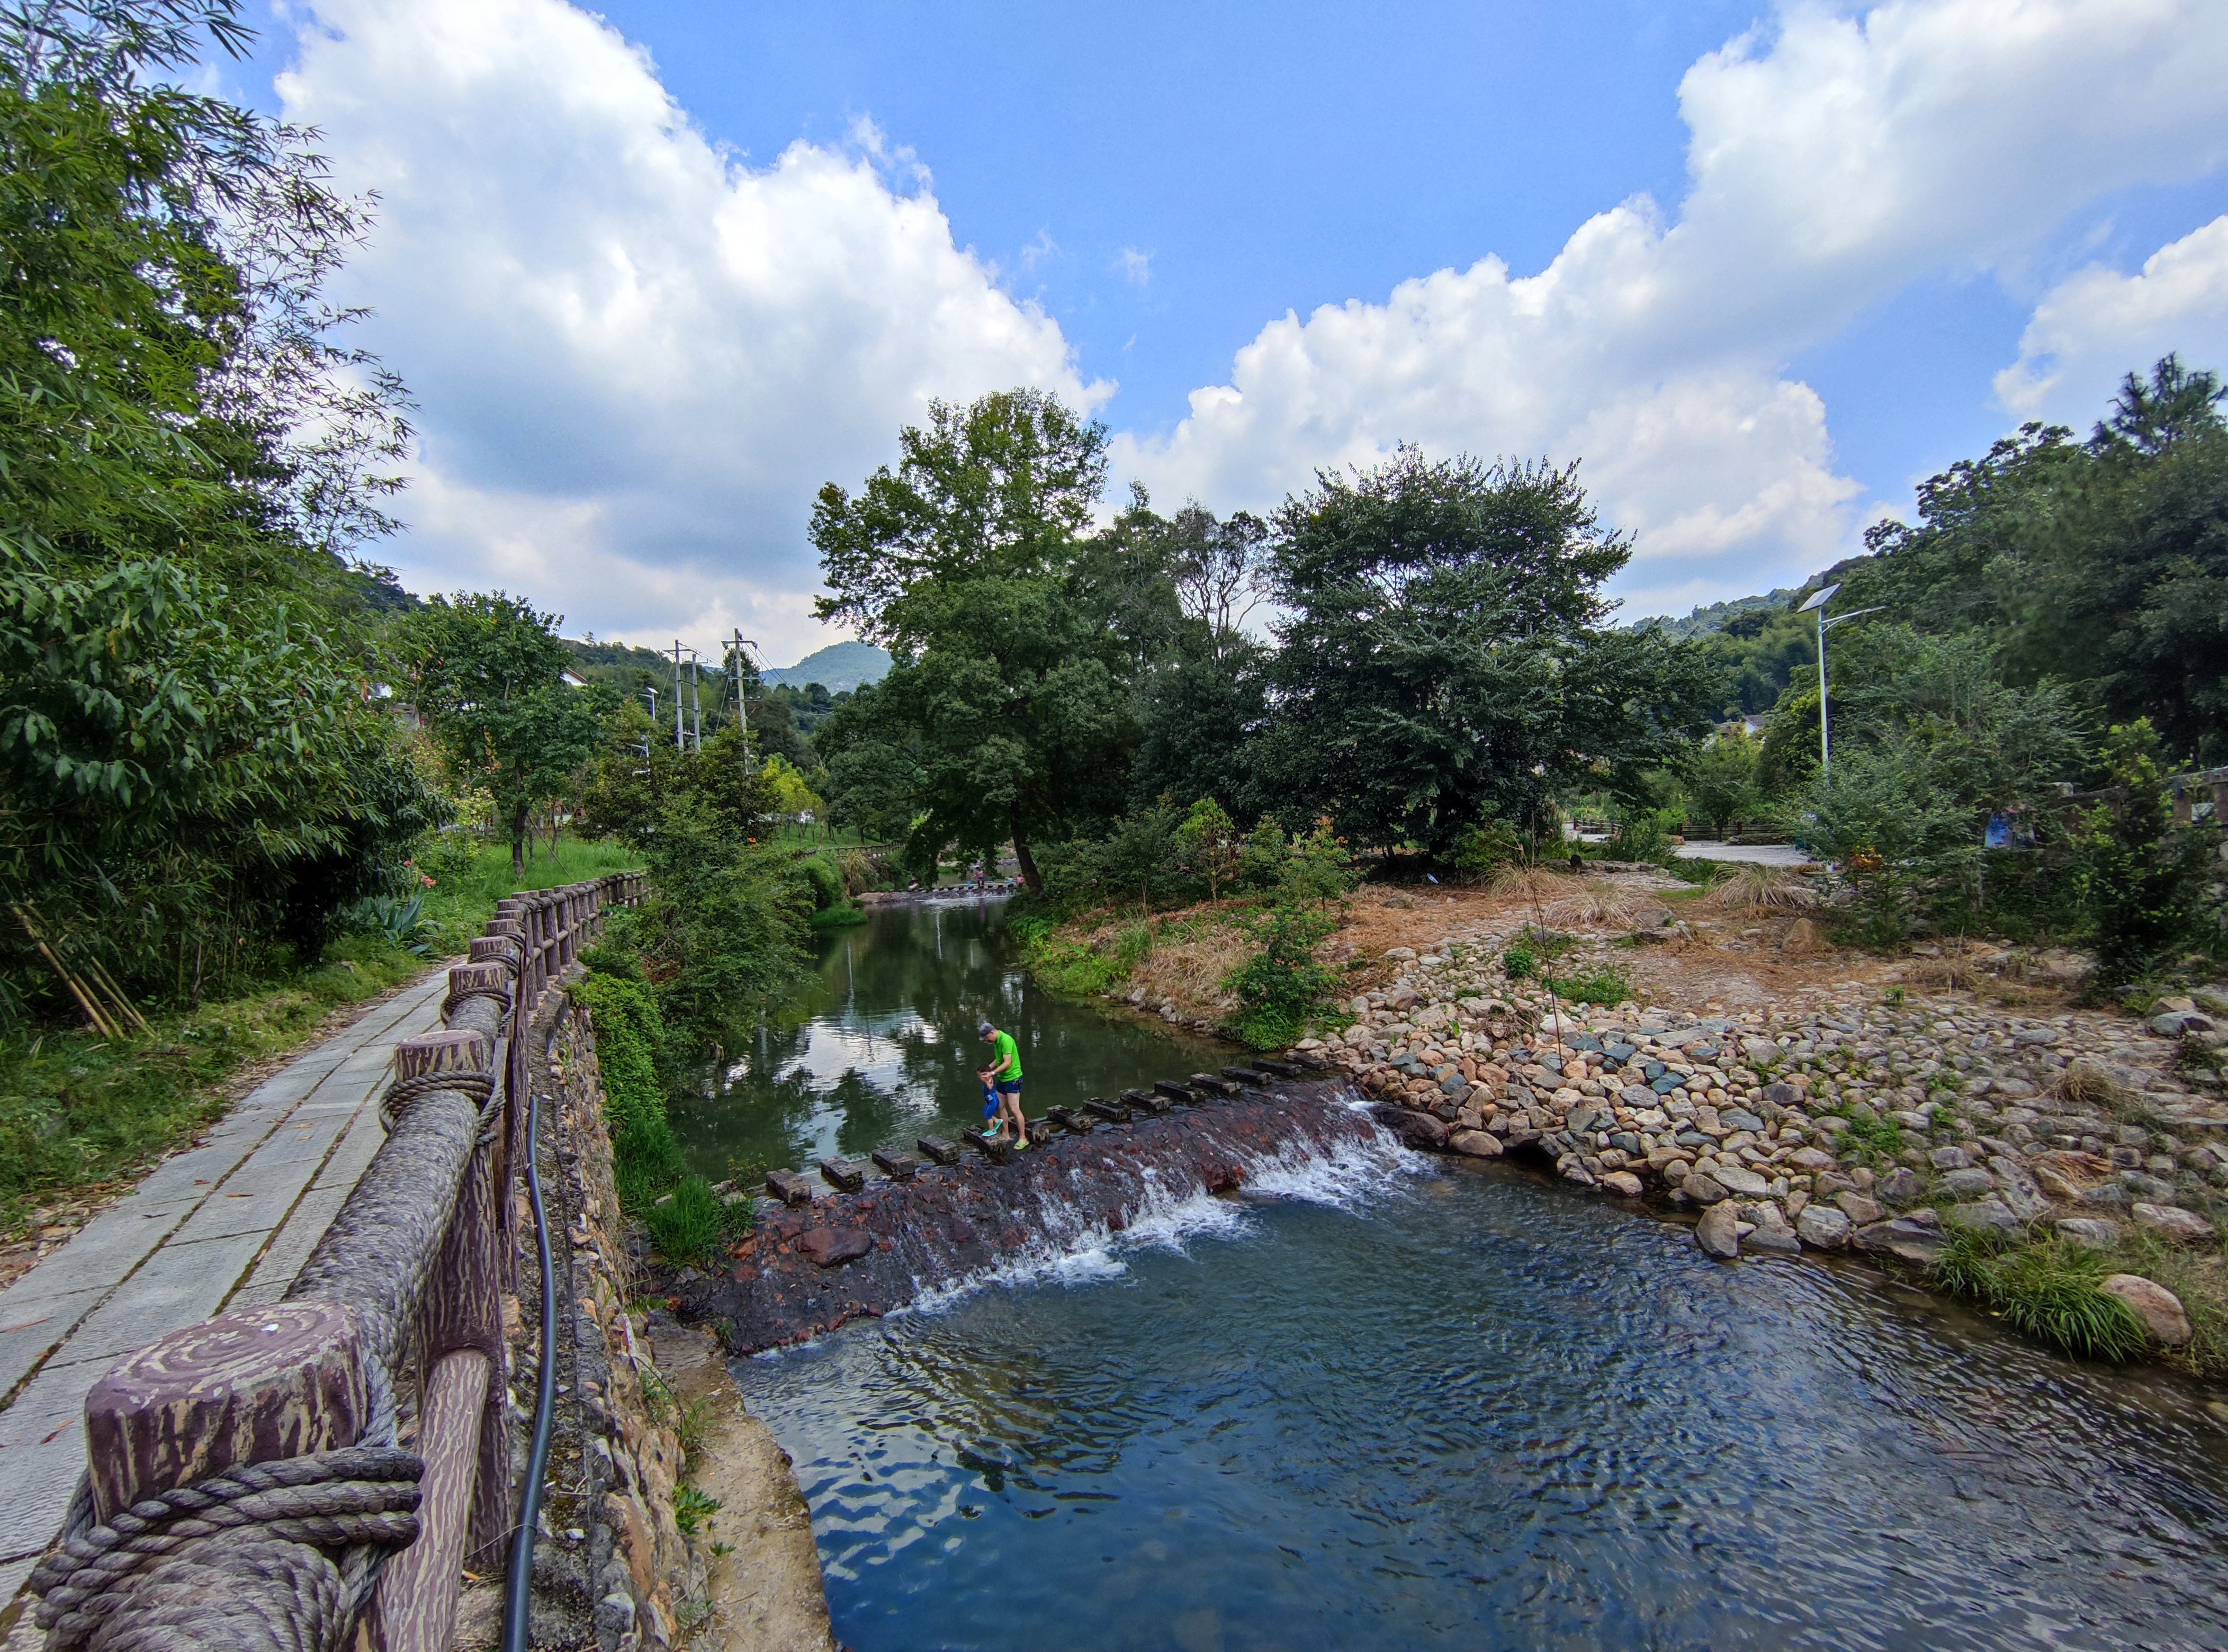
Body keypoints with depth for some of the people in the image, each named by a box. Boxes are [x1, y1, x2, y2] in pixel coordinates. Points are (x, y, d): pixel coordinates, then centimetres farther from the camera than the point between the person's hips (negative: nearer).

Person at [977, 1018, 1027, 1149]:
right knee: (1000, 1106, 13)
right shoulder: (996, 1041, 6)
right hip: (1002, 1079, 10)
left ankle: (1023, 1138, 1)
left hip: (1013, 1078, -10)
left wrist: (993, 1073, -26)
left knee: (1014, 1109, -8)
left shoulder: (1005, 1040, -23)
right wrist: (987, 1069, 9)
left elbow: (1007, 1063, -26)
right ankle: (1005, 1134, 26)